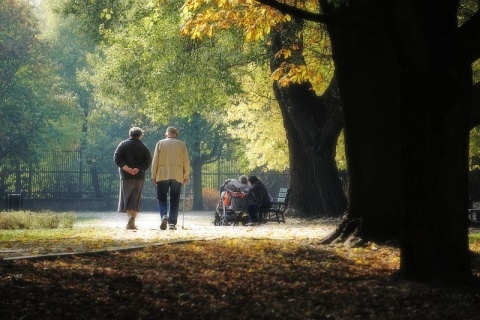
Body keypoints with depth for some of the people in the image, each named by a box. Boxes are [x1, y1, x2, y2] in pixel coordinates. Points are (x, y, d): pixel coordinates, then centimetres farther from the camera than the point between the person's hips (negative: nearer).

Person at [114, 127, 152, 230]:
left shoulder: (123, 145, 3)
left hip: (126, 176, -1)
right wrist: (138, 169, -13)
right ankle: (132, 221, -5)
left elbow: (117, 158, -8)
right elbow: (148, 162, -5)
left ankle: (130, 217, -14)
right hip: (139, 177, 1)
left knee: (126, 198, 5)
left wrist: (127, 168, -14)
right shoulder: (143, 147, 4)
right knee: (135, 200, 5)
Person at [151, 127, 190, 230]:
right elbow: (186, 162, 4)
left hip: (162, 175, -1)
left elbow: (155, 161, 1)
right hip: (177, 176, 1)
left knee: (162, 198, 6)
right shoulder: (181, 144, 4)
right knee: (174, 200, 7)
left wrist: (153, 176, 7)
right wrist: (186, 176, 13)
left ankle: (164, 216, -18)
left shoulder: (160, 143, 2)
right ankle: (172, 223, 2)